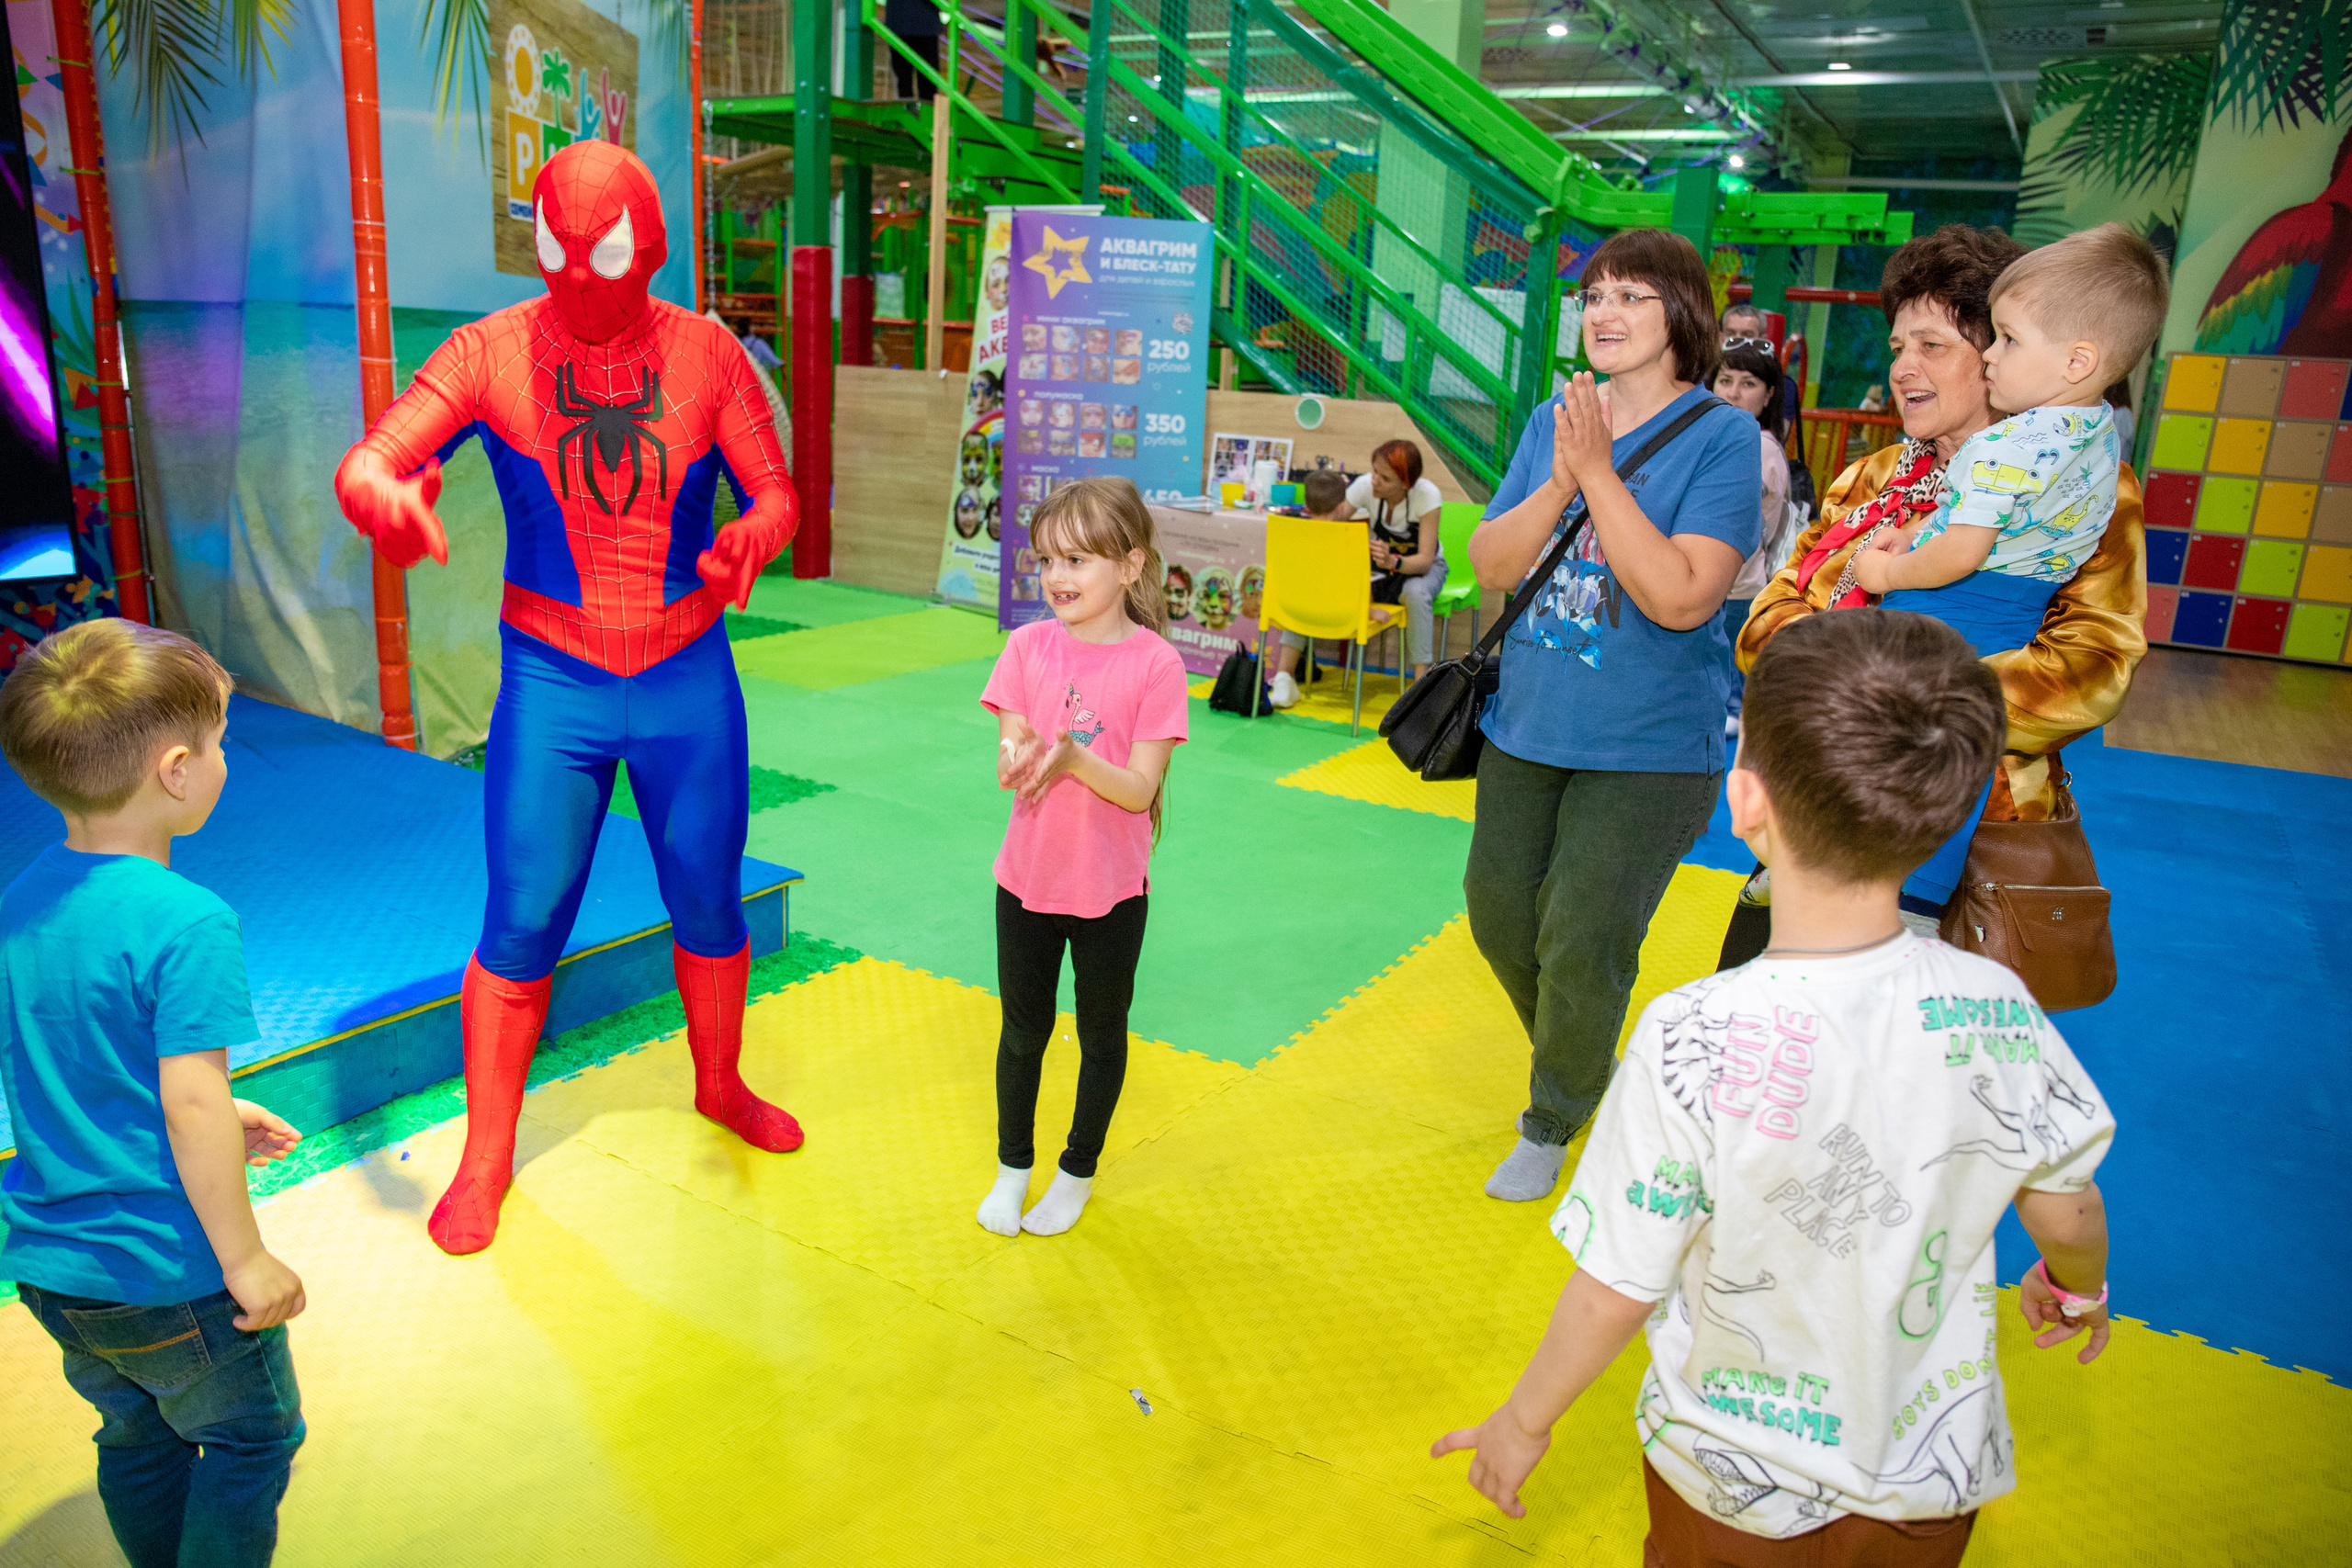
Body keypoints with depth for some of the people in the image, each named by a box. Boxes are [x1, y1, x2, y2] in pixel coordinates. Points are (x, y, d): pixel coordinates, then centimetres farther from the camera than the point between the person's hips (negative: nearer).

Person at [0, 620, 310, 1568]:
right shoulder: (186, 922, -26)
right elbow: (190, 1107, -26)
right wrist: (245, 1258, -17)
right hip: (166, 1276, -7)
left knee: (137, 1440, 28)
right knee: (253, 1438, 16)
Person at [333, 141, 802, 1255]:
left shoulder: (706, 354, -5)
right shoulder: (492, 351, -8)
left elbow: (777, 495, -7)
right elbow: (362, 464, -13)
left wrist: (747, 542, -32)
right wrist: (385, 502, -39)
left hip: (691, 678, 2)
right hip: (552, 683, -1)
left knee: (709, 908, 13)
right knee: (520, 930, 1)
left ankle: (720, 1086, 39)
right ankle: (486, 1159, 20)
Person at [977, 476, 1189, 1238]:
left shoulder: (1155, 663, -14)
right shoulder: (1028, 646, -5)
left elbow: (1139, 788, -16)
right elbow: (1007, 761, -8)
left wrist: (1073, 756, -33)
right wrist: (1019, 758, -31)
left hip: (1111, 890, -2)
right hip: (1027, 880, 2)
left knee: (1101, 1036, 15)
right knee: (1022, 1031, 17)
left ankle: (1078, 1174, 36)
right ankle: (1013, 1166, 39)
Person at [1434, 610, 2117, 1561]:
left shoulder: (1692, 1042, -30)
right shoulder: (1996, 1011, -19)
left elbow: (1614, 1293, -21)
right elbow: (2068, 1214, -2)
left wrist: (1524, 1421, -3)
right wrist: (2078, 1289, 22)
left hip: (1734, 1490, -2)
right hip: (1932, 1484, 3)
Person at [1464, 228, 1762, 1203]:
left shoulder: (1721, 438, -12)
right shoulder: (1553, 420, 5)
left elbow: (1683, 596, -23)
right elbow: (1491, 564, -1)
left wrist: (1599, 474, -24)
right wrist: (1559, 483, -17)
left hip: (1649, 745, -6)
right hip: (1529, 722, 6)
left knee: (1583, 942, 0)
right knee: (1498, 910, 16)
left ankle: (1553, 1122, 25)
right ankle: (1581, 1058, 44)